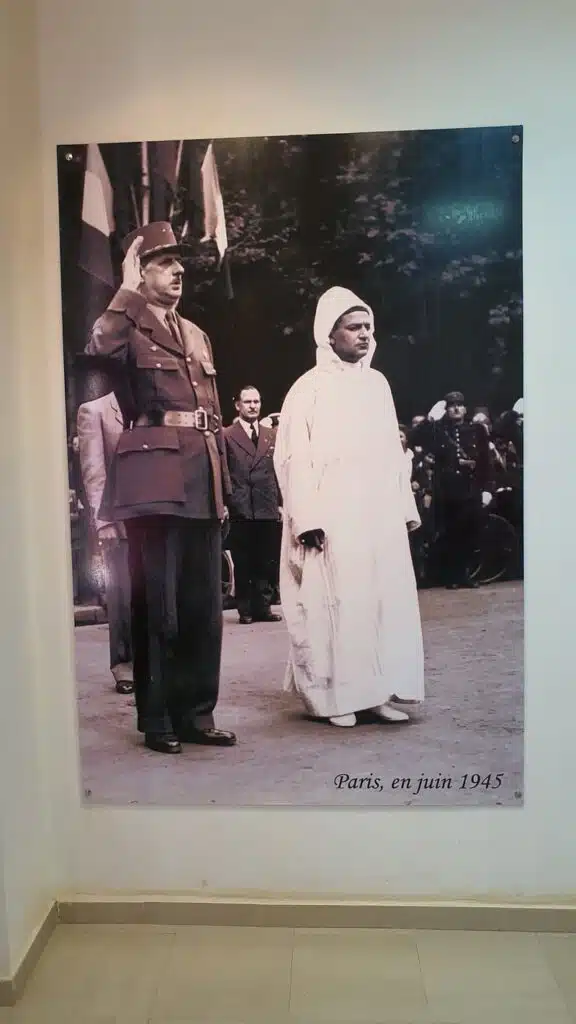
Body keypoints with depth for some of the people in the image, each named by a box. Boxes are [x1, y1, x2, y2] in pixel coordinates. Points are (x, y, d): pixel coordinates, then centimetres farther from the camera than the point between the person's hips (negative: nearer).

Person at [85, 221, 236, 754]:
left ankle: (196, 713, 20)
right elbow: (100, 349, -25)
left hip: (201, 476, 7)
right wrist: (129, 291, -14)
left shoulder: (197, 336, 22)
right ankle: (157, 720, 12)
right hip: (155, 475, -6)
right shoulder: (129, 327, 2)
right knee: (157, 605, -1)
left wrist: (222, 487, 17)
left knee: (204, 605, 9)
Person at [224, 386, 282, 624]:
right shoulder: (226, 435, 3)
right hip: (240, 509, -3)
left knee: (266, 563, 6)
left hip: (268, 509, 3)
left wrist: (281, 502, 7)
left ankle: (262, 607, 15)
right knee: (242, 563, 3)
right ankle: (245, 609, 12)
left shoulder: (271, 435, 14)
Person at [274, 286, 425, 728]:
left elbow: (393, 452, 15)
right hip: (332, 518, -5)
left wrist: (405, 506, 10)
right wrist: (306, 519, -15)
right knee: (334, 603, -2)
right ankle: (335, 696, 7)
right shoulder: (309, 388, -2)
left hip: (381, 515, 6)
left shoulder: (378, 383, 14)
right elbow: (294, 459, -8)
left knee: (387, 599, 5)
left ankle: (378, 691, 14)